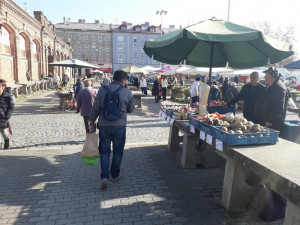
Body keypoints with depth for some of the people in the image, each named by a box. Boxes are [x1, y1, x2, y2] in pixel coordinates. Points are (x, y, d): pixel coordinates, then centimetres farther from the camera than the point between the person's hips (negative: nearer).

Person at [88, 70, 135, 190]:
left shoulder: (102, 90, -3)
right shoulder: (127, 92, -6)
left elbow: (95, 109, -1)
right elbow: (131, 109, 5)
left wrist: (91, 122, 9)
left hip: (104, 126, 1)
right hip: (120, 126, -1)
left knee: (104, 151, 12)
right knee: (118, 152, 15)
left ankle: (105, 177, 4)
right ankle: (114, 175, 28)